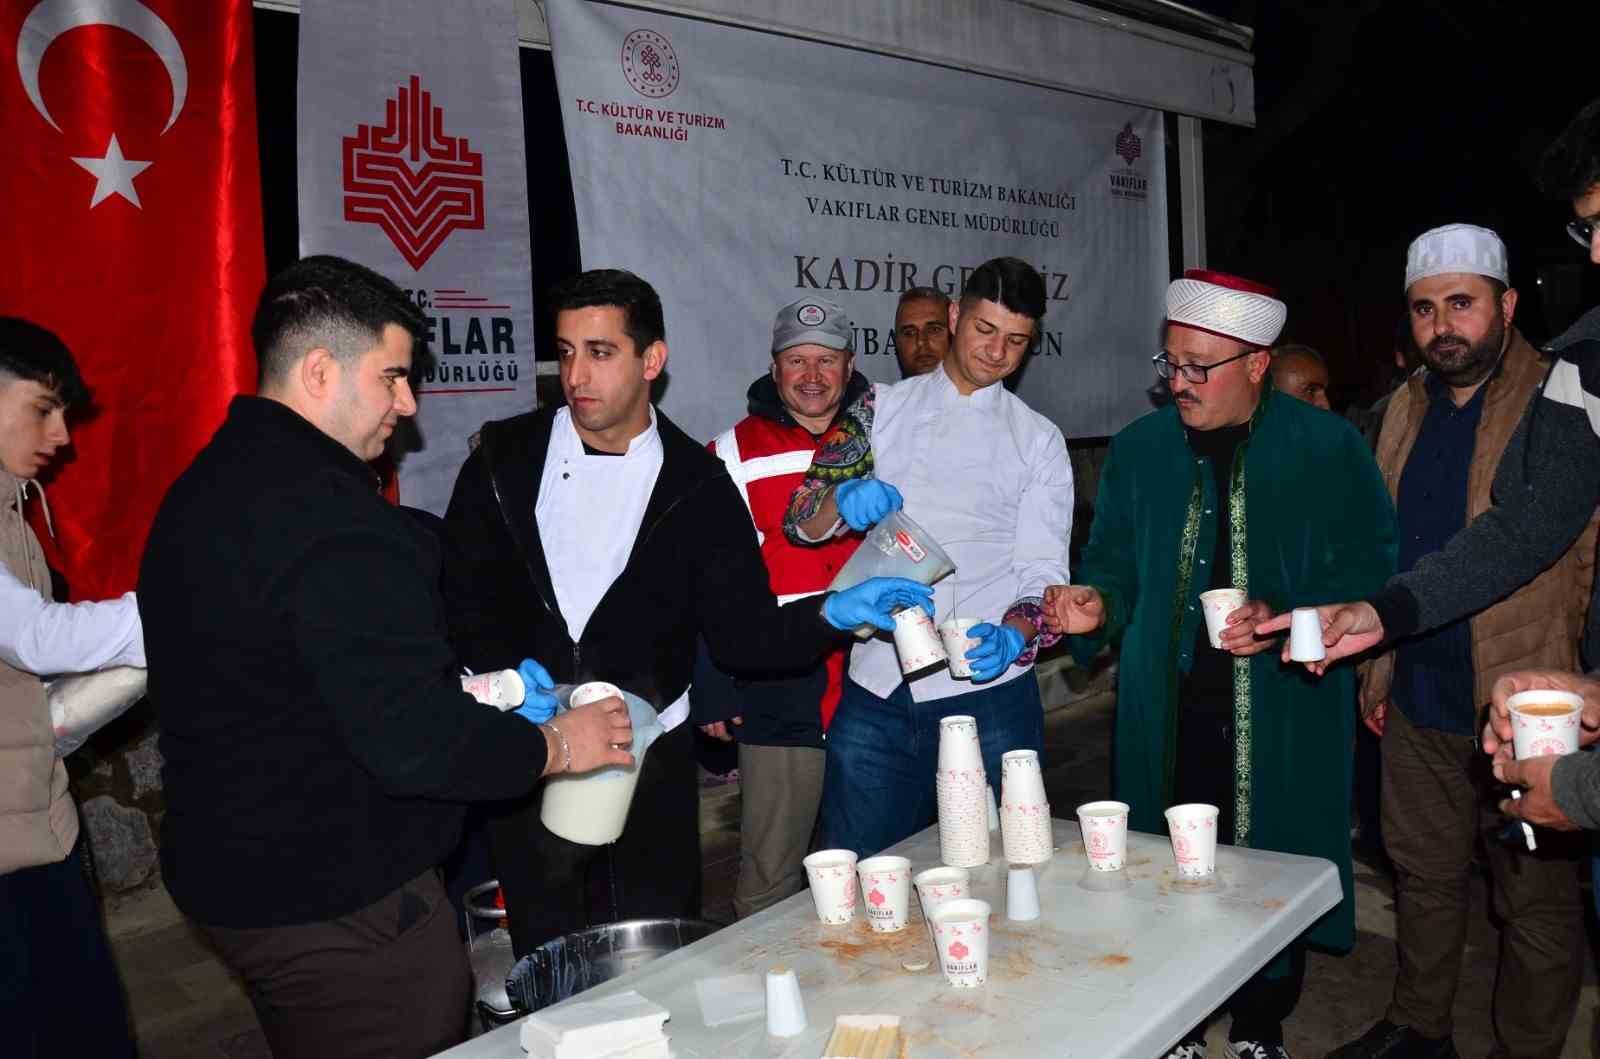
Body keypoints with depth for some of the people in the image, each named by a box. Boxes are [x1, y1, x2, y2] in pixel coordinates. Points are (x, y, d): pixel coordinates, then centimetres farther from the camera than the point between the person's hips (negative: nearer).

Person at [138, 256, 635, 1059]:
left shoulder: (211, 482, 8)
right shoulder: (335, 519, -26)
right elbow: (413, 743, -29)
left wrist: (474, 689, 10)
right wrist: (555, 744, -13)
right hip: (342, 903, -10)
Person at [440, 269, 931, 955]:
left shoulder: (695, 482, -1)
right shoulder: (506, 460, 1)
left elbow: (742, 634, -2)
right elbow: (460, 597, 0)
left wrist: (831, 614, -19)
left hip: (651, 767, 0)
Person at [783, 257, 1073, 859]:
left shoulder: (1038, 441, 9)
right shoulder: (882, 409, 11)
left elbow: (1044, 571, 4)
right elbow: (801, 522, 7)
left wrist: (1012, 637, -18)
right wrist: (842, 500, -17)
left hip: (988, 689, -1)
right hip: (876, 690, 1)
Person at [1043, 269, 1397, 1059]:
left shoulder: (1327, 447, -4)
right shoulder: (1137, 449, 4)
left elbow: (1370, 568, -4)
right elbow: (1115, 565, 11)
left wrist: (1284, 617, -19)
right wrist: (1097, 605, -11)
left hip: (1280, 715, -2)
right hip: (1165, 711, 2)